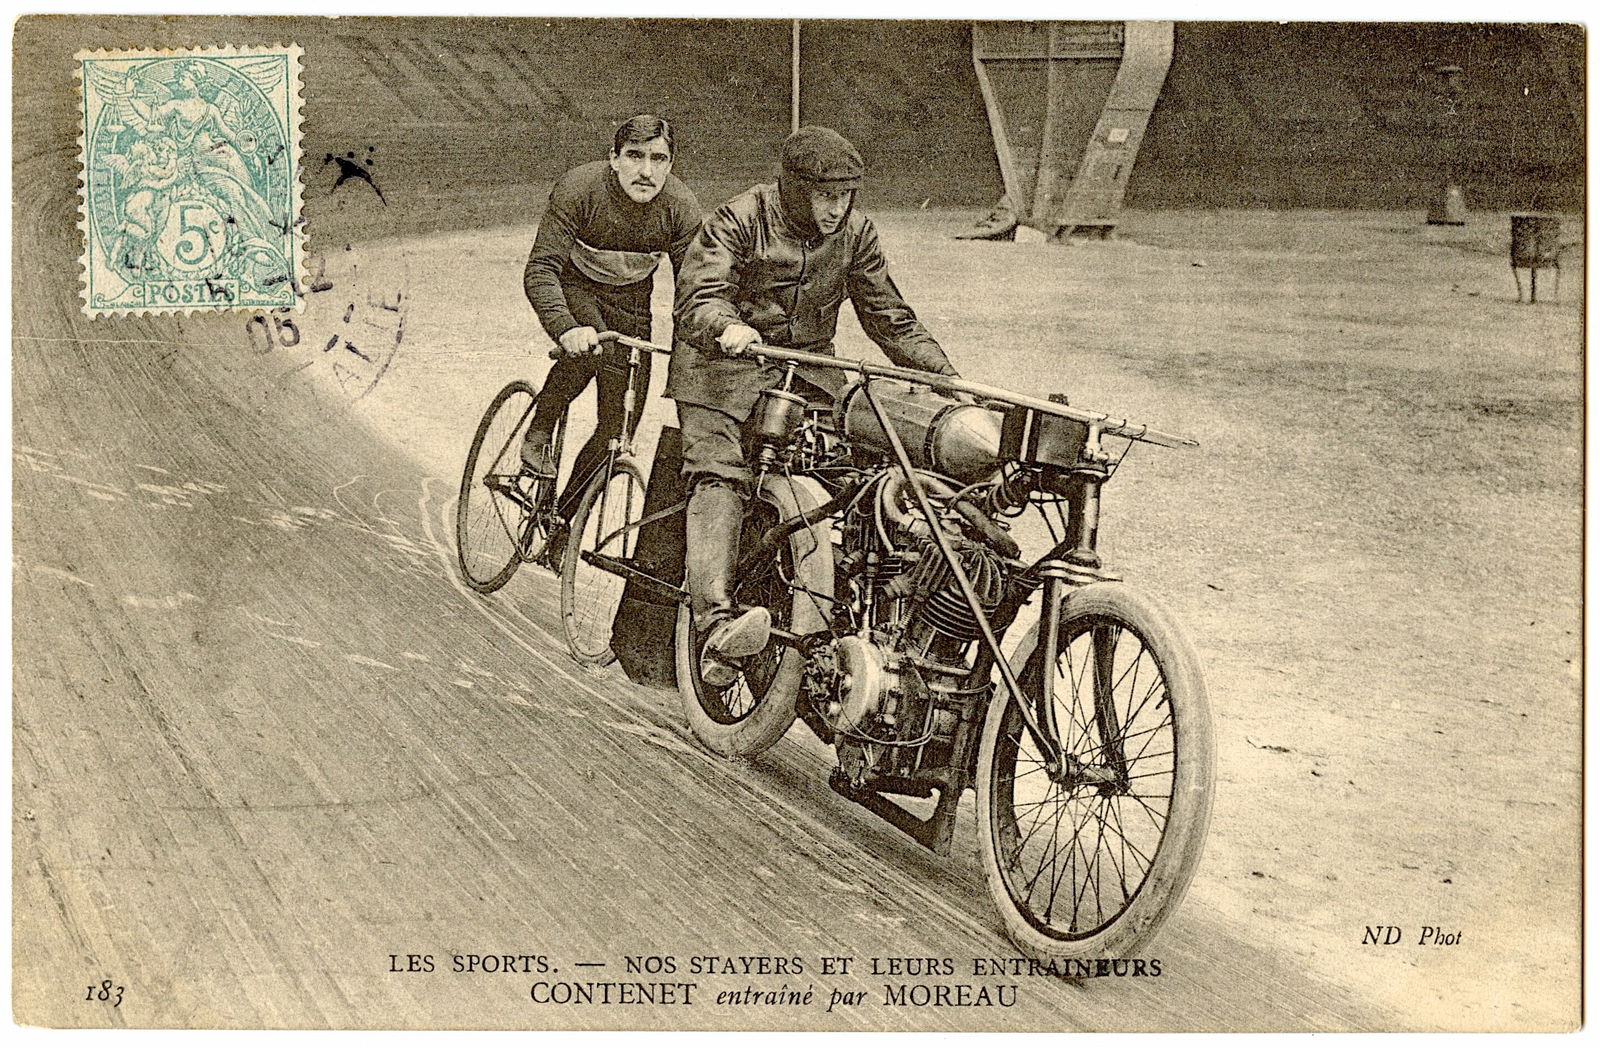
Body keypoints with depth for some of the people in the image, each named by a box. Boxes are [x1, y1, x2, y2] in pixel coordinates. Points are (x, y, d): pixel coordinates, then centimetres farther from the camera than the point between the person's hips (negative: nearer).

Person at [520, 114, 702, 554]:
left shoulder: (682, 208, -24)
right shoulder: (579, 188, -31)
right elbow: (540, 270, -34)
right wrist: (566, 328, -51)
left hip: (629, 299, 3)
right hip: (572, 284, -3)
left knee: (618, 427, -2)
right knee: (589, 347, -37)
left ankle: (562, 520, 18)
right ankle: (538, 434, -11)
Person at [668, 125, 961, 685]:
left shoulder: (854, 233, 3)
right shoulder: (739, 221, -12)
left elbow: (890, 317, 11)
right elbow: (697, 299, -23)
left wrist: (944, 372, -1)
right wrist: (726, 328, -46)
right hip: (724, 366, -5)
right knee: (719, 477, -23)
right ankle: (716, 622, -38)